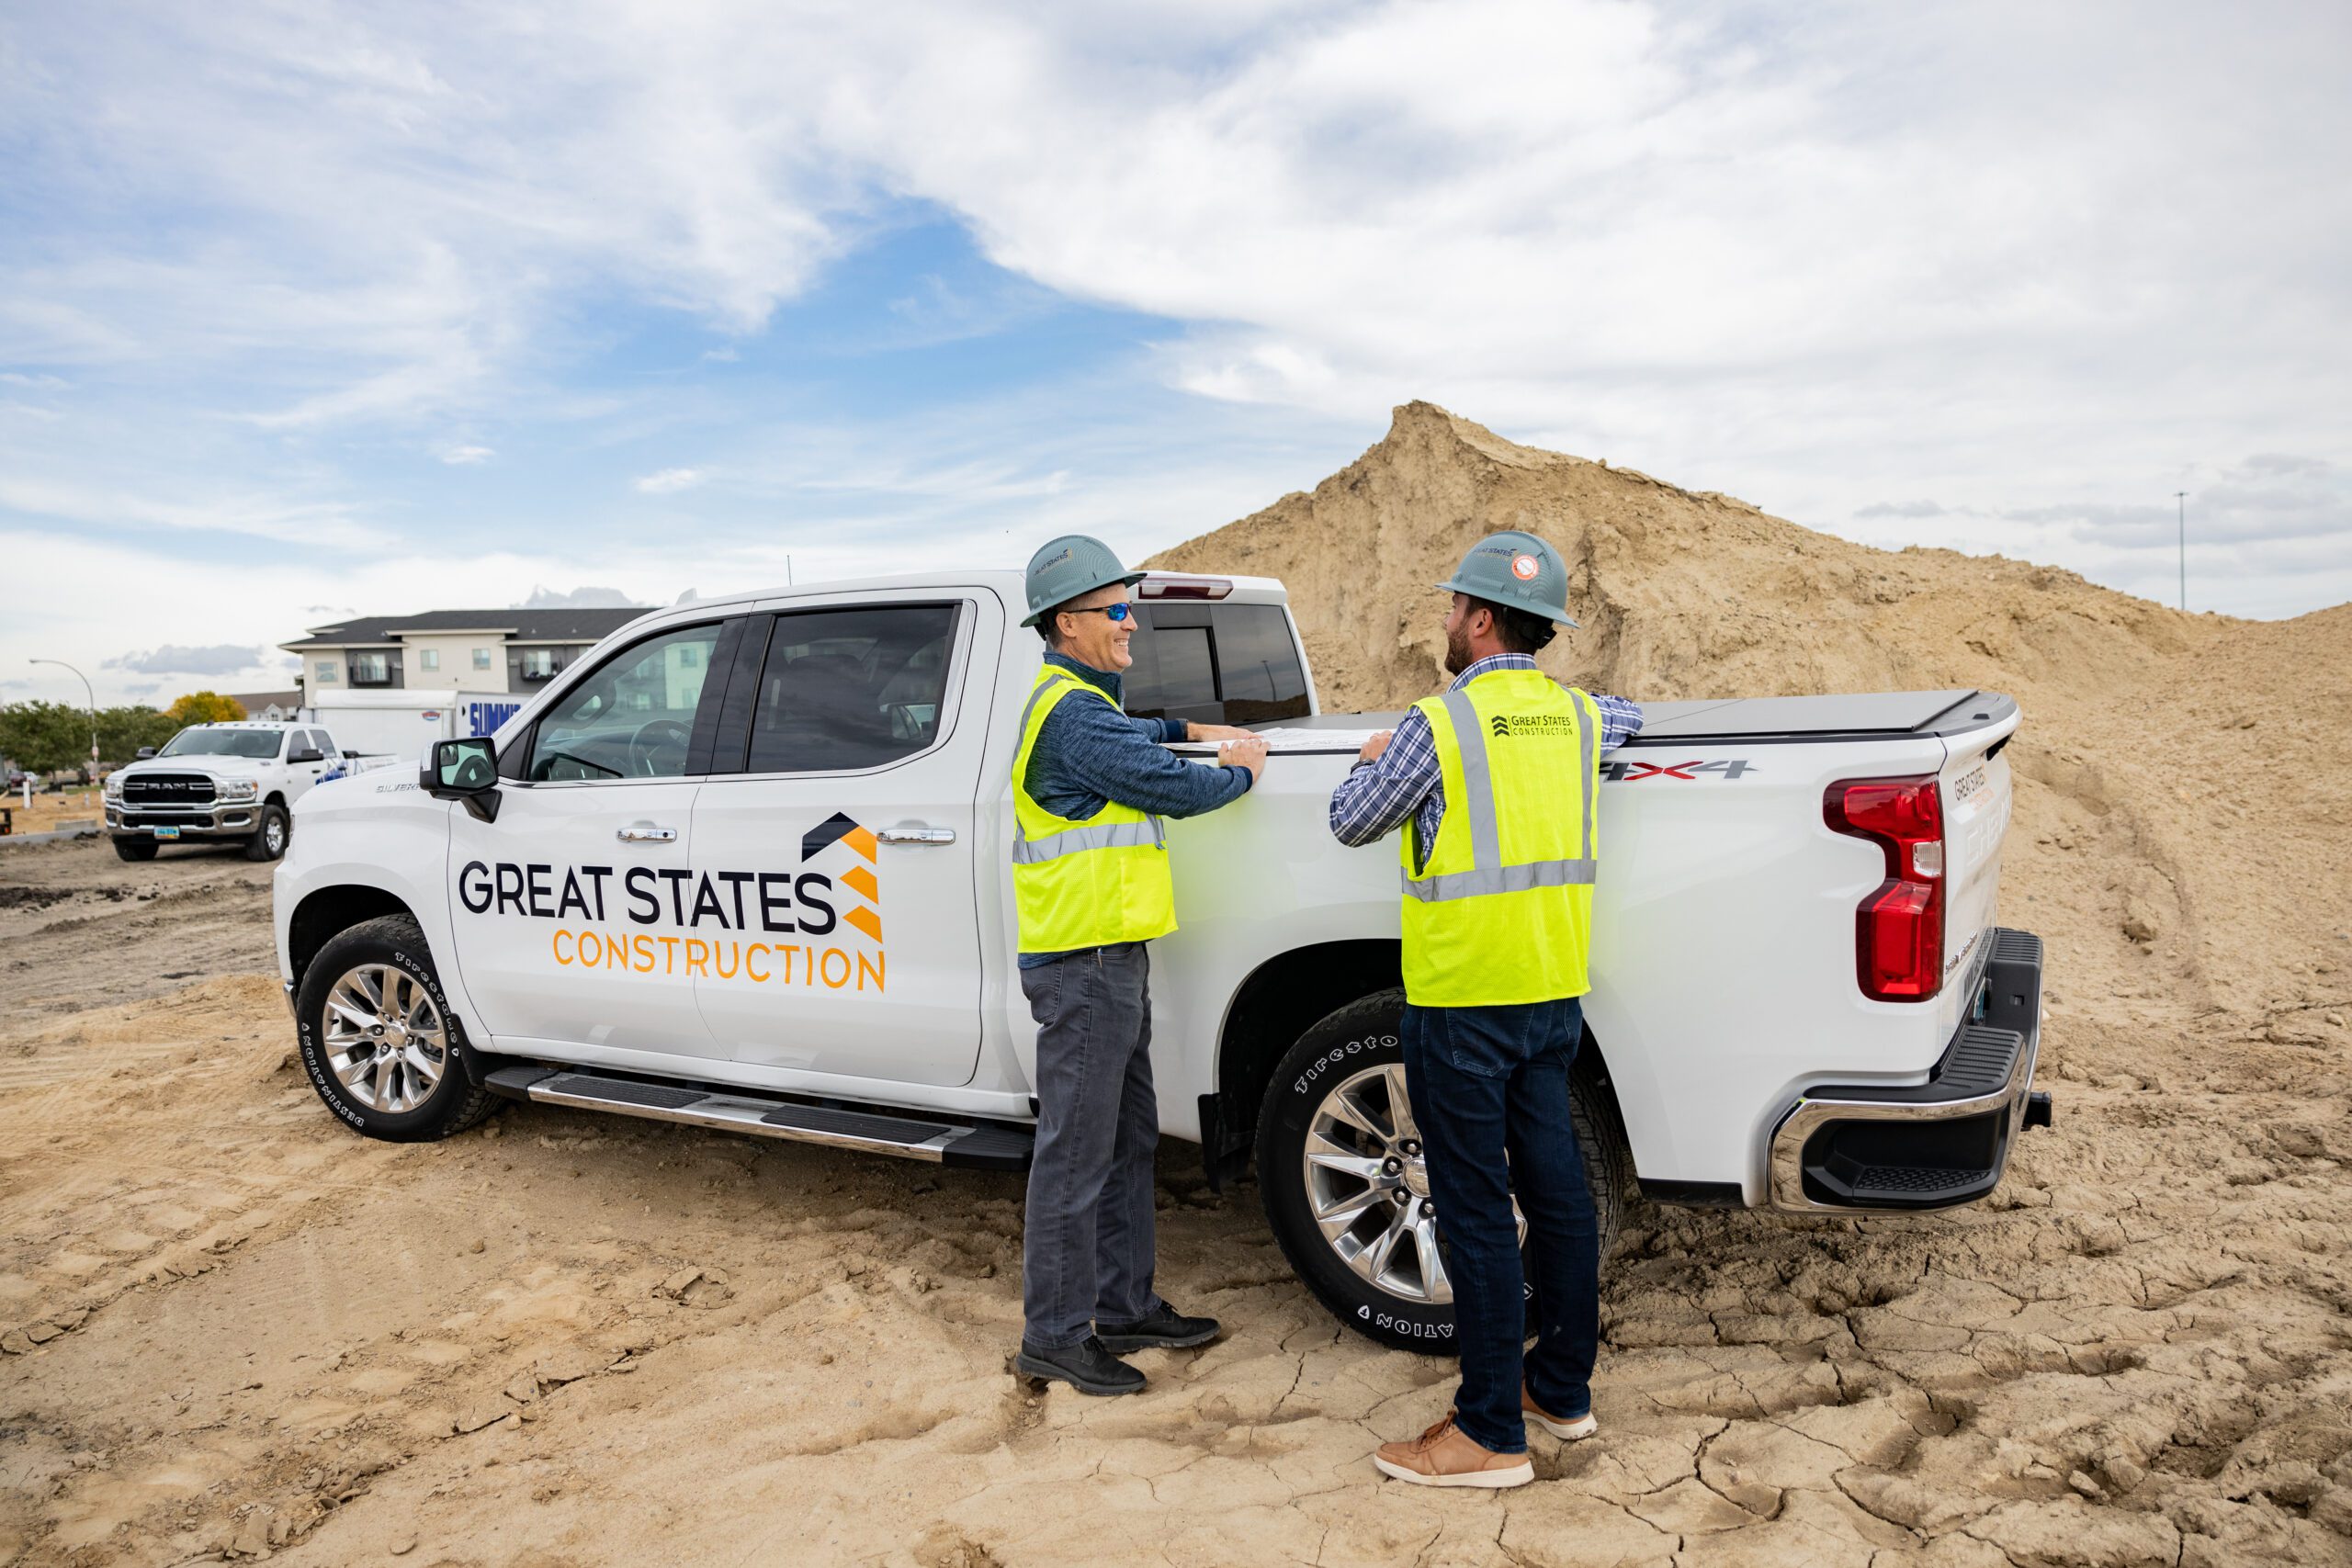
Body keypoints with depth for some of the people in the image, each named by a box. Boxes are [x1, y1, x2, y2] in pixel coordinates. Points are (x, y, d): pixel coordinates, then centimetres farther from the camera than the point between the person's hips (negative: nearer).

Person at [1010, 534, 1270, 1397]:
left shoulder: (1082, 701, 17)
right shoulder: (1071, 712, -17)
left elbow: (1129, 740, 40)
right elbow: (1175, 789, -18)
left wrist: (1195, 730, 25)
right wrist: (1241, 771, 2)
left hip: (1111, 956, 11)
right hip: (1083, 965, -11)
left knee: (1127, 1141, 16)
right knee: (1076, 1153, -2)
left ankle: (1125, 1307, 28)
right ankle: (1054, 1335, 10)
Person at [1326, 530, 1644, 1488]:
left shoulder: (1438, 726, -14)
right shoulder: (1576, 715, 6)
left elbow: (1351, 823, -3)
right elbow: (1631, 717, 31)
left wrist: (1372, 760, 18)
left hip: (1463, 1002, -7)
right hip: (1555, 994, 7)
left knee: (1477, 1212, 1)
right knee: (1555, 1190, 16)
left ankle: (1491, 1433, 10)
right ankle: (1562, 1389, 30)